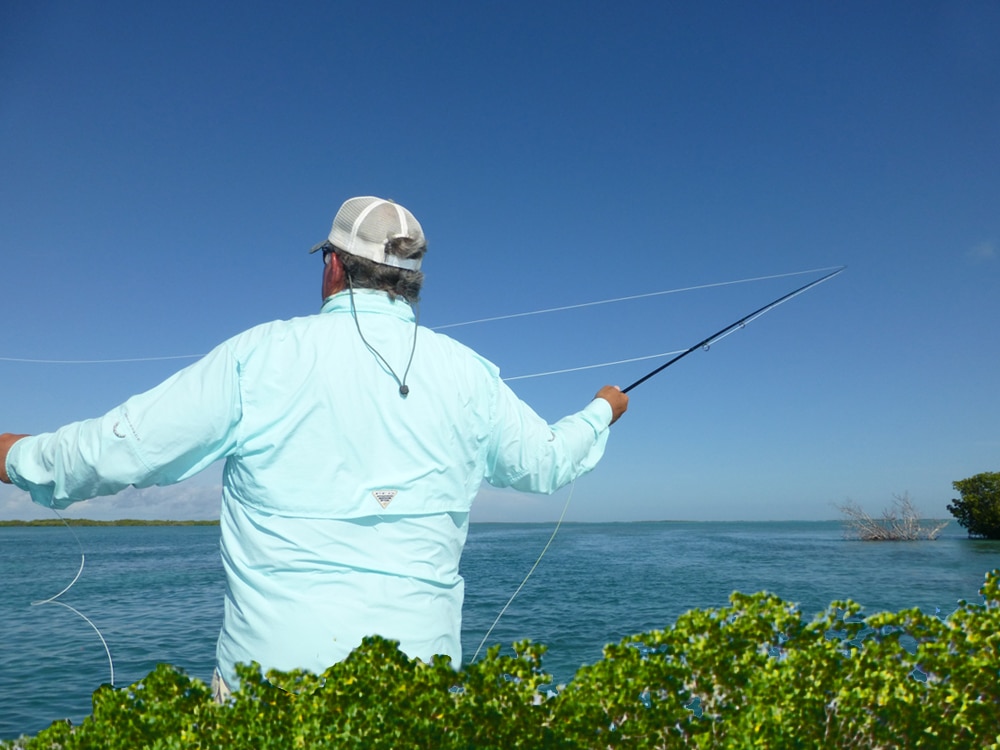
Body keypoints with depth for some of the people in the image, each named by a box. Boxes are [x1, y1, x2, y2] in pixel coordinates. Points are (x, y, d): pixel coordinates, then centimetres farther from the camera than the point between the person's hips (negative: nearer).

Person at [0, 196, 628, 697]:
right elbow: (546, 463, 12)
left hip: (273, 670, -2)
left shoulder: (262, 355, -8)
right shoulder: (469, 374, -1)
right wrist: (603, 412, 32)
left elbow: (121, 449, -4)